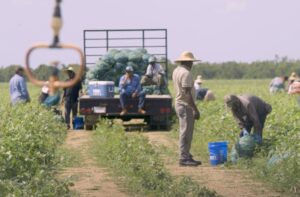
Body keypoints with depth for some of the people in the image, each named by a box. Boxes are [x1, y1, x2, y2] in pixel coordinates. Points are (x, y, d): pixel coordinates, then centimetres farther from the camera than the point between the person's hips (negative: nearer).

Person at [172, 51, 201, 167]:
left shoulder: (176, 71, 12)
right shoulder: (186, 73, -18)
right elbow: (187, 93, -23)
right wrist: (195, 109, -21)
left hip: (179, 104, 10)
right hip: (186, 106, -10)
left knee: (185, 132, 15)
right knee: (185, 133, -8)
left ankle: (186, 156, 19)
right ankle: (184, 158, -8)